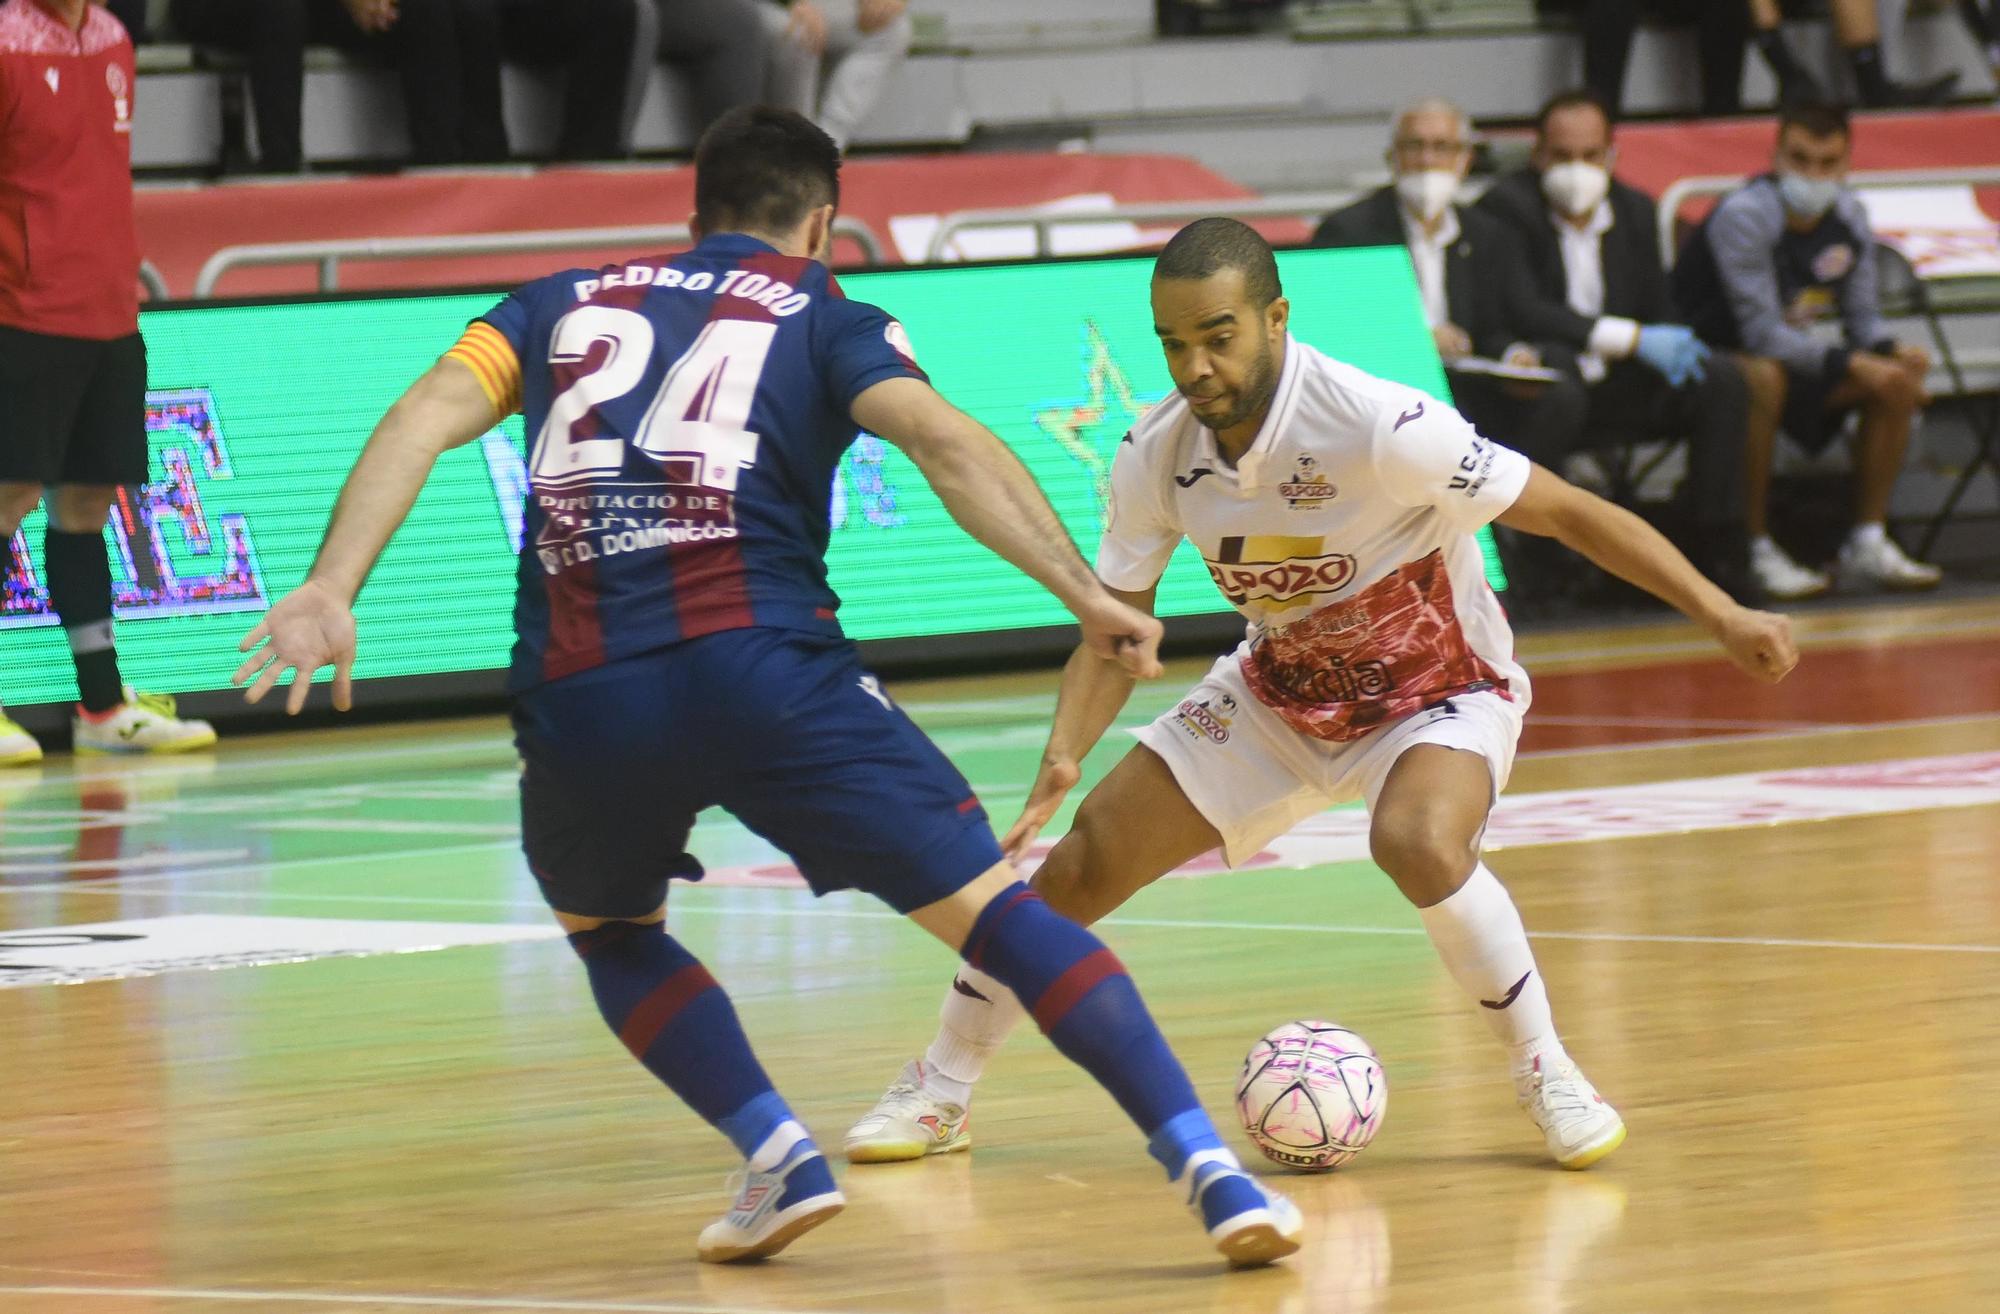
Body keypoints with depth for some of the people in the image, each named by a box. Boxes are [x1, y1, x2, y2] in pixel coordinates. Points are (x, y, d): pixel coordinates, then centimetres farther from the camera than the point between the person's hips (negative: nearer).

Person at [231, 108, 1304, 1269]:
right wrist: (1084, 592, -8)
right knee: (992, 910, 1)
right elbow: (947, 441, -2)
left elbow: (426, 416, 8)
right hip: (762, 665, -2)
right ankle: (1206, 1164, -12)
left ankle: (780, 1157, 11)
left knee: (611, 931, 31)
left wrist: (332, 589, -1)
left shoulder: (566, 303, 26)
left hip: (580, 696, 2)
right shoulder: (825, 318, 18)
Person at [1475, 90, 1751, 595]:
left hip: (1616, 385, 6)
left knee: (1722, 379, -14)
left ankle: (1715, 549, -14)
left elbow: (1658, 309, 16)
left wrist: (1674, 346, -11)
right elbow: (1521, 312, -20)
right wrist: (1633, 339, -24)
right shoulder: (1507, 207, -9)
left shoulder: (1635, 210, 11)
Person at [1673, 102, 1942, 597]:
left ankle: (1867, 546, -4)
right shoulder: (1743, 216, -24)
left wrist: (1892, 352, -20)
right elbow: (1763, 334, -28)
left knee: (1897, 382, -10)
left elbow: (1862, 317, 3)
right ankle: (1755, 550, -29)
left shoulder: (1848, 216, -2)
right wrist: (1851, 364, -34)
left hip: (1795, 353, 7)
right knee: (1765, 378, -39)